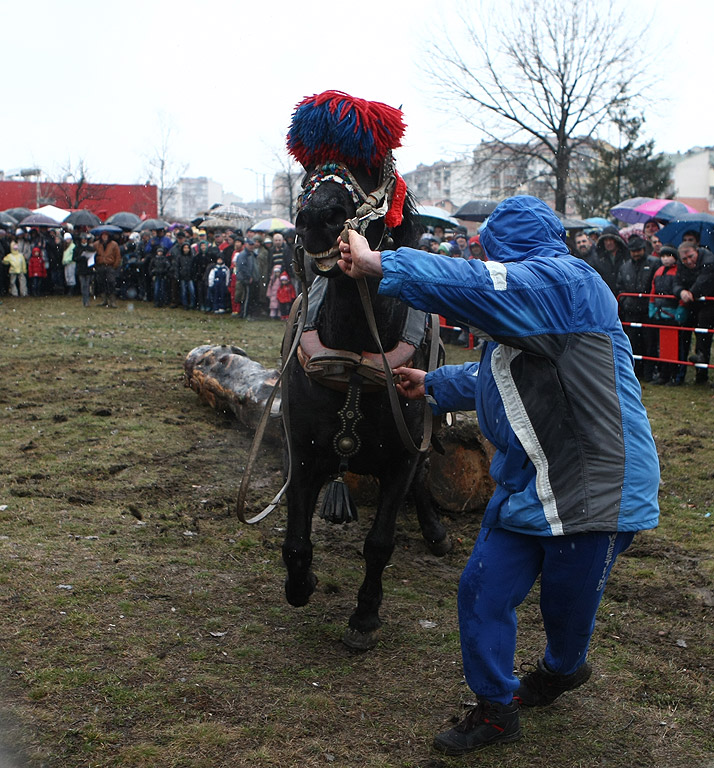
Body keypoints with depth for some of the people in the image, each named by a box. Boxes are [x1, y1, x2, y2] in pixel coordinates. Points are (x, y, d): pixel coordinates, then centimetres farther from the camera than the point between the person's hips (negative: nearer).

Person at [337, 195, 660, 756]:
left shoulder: (563, 280, -18)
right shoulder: (529, 298, 13)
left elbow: (468, 284, -30)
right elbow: (496, 376, 26)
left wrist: (376, 263, -25)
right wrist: (433, 385, 32)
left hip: (593, 490, -9)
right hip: (529, 481, 9)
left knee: (567, 605, 13)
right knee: (483, 591, 6)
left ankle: (564, 668, 47)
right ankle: (496, 709, 24)